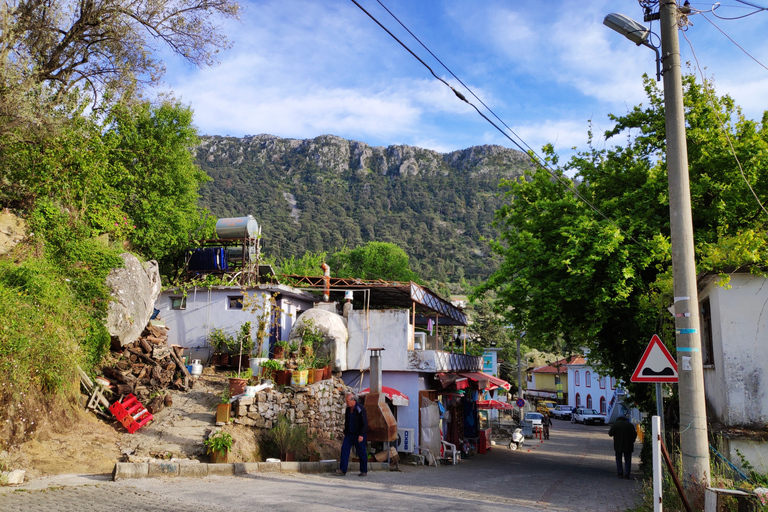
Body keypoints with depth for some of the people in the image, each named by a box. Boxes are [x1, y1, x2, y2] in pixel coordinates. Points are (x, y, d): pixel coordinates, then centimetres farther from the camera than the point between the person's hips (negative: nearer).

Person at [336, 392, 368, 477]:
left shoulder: (360, 409, -15)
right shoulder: (348, 409, 7)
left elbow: (365, 423, -17)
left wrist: (361, 435, -21)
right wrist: (345, 432, 19)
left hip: (358, 435, -6)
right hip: (349, 433, 6)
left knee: (362, 452, 3)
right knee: (344, 449, -6)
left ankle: (364, 471, 15)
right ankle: (342, 470, -7)